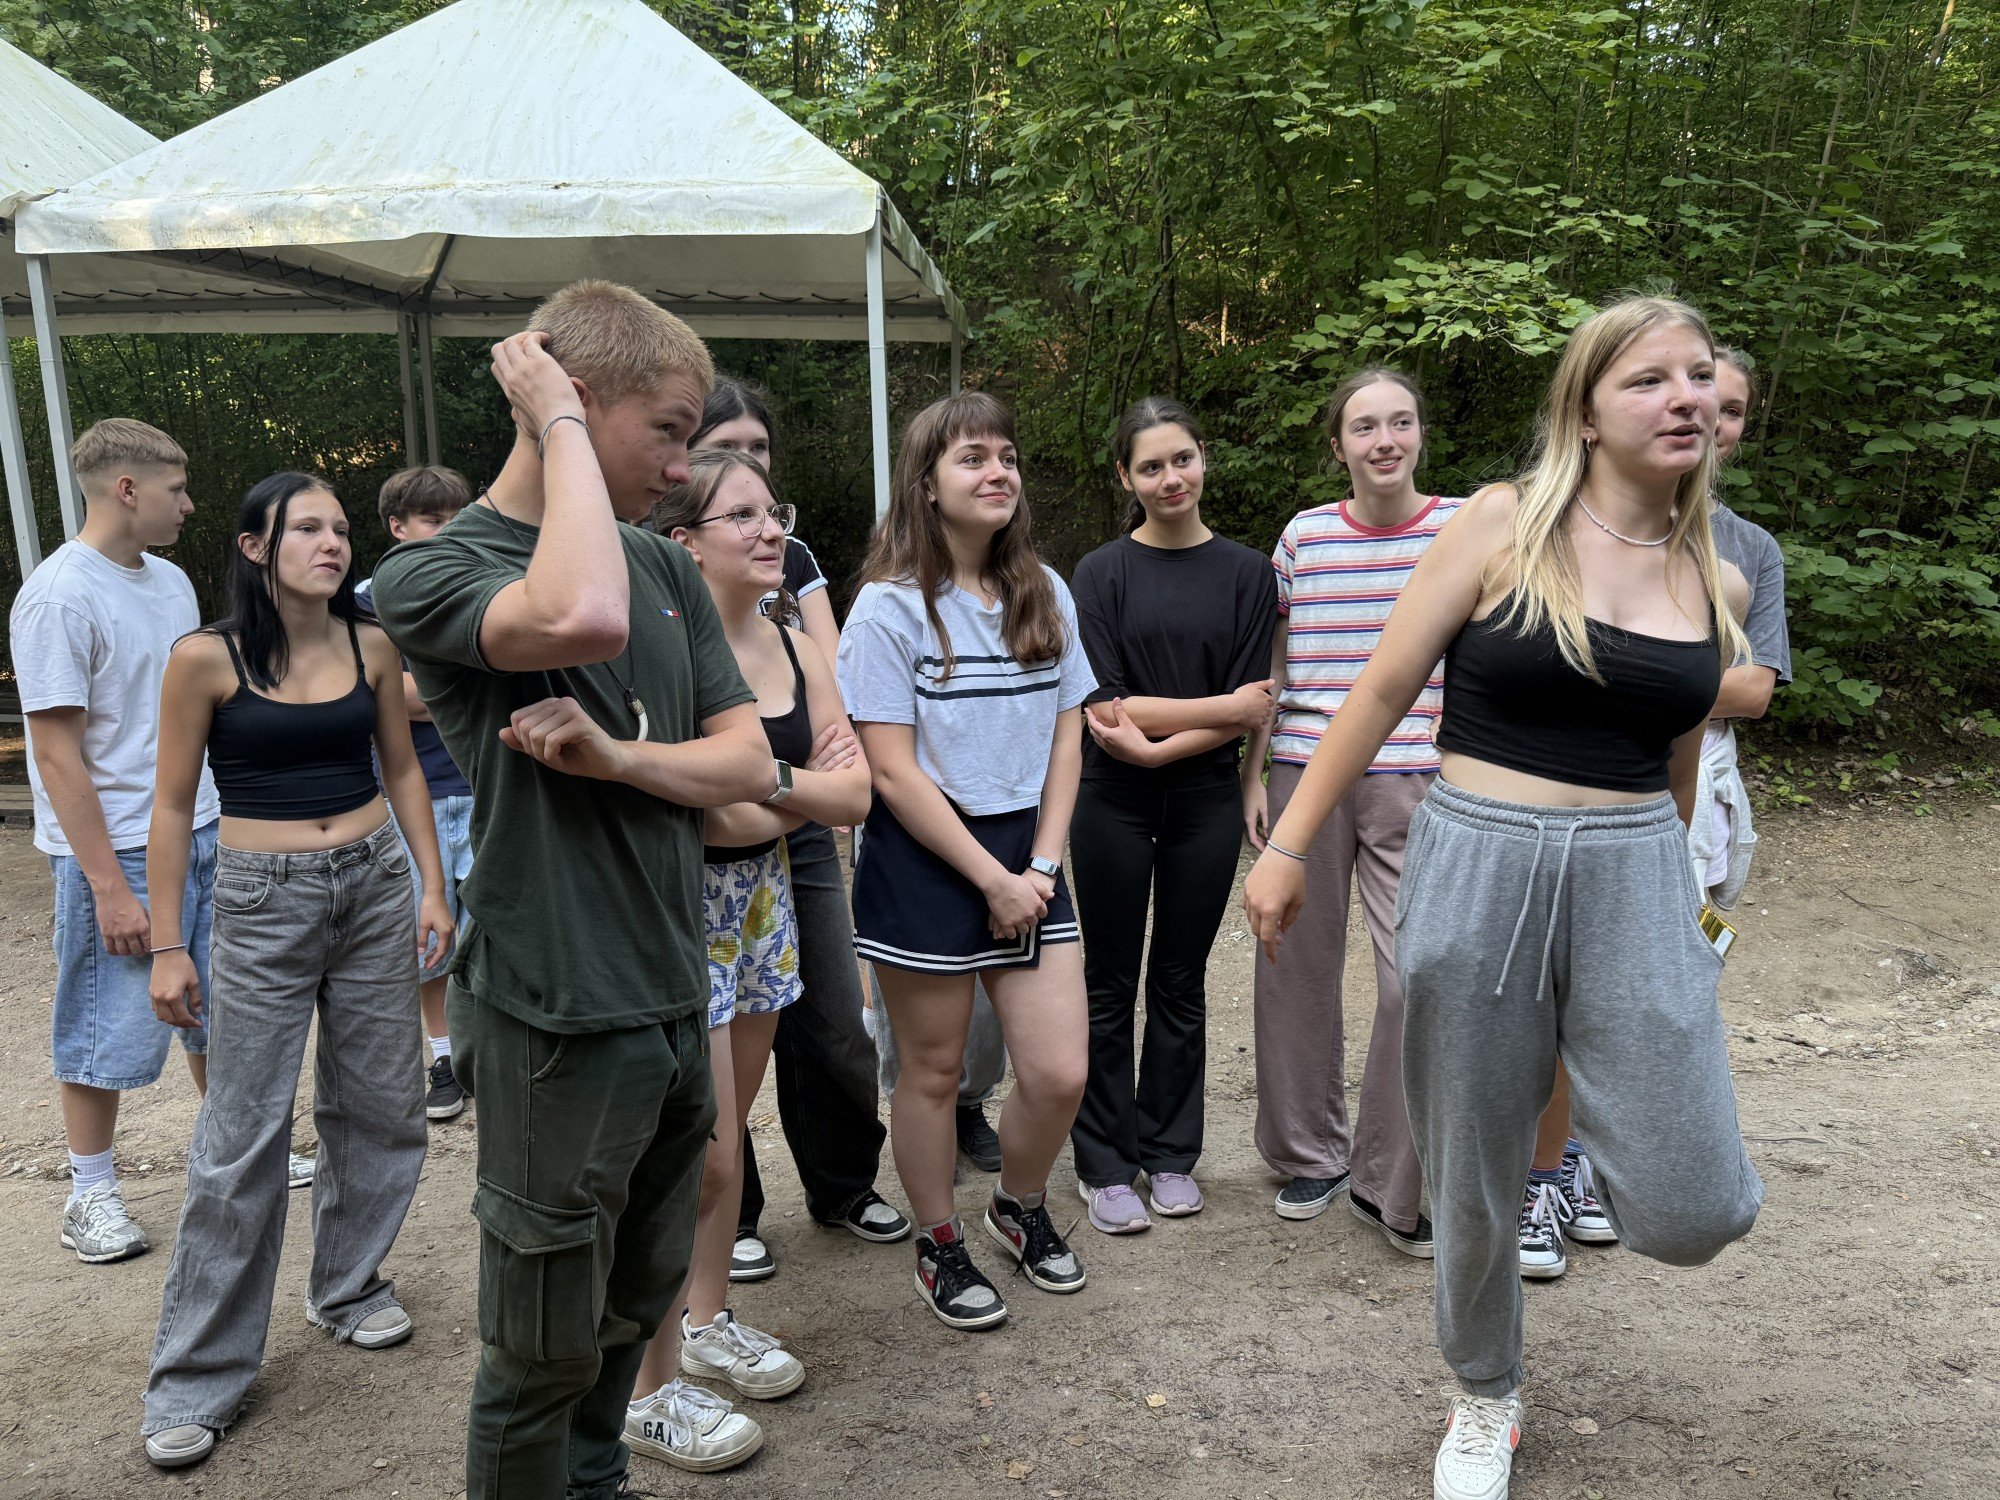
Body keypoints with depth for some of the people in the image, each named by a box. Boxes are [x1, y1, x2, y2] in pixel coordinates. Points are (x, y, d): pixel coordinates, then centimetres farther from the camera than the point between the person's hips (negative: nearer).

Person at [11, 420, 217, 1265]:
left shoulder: (170, 581, 9)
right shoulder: (59, 598, -15)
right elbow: (58, 755, -17)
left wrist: (226, 820, 15)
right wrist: (110, 887, -19)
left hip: (204, 833, 7)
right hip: (116, 848, -7)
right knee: (108, 1030, 5)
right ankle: (91, 1193, 21)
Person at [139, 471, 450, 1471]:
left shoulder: (370, 646, 2)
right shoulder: (205, 659, -7)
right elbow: (173, 806, -3)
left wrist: (433, 887, 6)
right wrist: (167, 946, -4)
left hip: (375, 883, 4)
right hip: (262, 901, -3)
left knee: (379, 1104, 11)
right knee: (243, 1135, -1)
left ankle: (349, 1285, 35)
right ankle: (198, 1377, 14)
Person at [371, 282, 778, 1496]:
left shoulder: (665, 566, 8)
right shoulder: (432, 573, -13)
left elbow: (750, 763, 3)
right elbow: (580, 620, -36)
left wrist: (618, 755, -16)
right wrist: (557, 425, -22)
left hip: (675, 999, 7)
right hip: (558, 1022, -7)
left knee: (639, 1296, 24)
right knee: (546, 1349, 10)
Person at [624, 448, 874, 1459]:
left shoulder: (794, 648, 4)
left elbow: (855, 795, -2)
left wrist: (764, 784, -14)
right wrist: (805, 788, -17)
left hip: (762, 901, 7)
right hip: (678, 910, -7)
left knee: (725, 1133, 18)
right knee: (700, 1153, 0)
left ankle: (707, 1321, 38)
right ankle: (649, 1386, 18)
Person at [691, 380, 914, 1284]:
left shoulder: (793, 559, 11)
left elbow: (830, 671, 1)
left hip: (797, 820, 4)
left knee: (833, 1020, 10)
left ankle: (843, 1186, 32)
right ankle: (725, 1216, 26)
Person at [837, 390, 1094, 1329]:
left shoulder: (1045, 595, 6)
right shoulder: (891, 607, -9)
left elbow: (1065, 735, 7)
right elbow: (892, 767, -13)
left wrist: (1041, 866, -5)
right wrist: (991, 880, -14)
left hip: (1028, 856, 5)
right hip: (924, 861, -4)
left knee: (1060, 1074, 3)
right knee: (933, 1072, 9)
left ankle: (1020, 1208, 33)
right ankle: (938, 1245, 31)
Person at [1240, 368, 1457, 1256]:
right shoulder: (1304, 535, 6)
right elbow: (1271, 666, 10)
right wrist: (1254, 774, 6)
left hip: (1414, 784, -2)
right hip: (1305, 776, 2)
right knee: (1298, 965, 9)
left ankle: (1388, 1187, 13)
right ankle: (1310, 1153, 30)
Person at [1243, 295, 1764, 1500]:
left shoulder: (1717, 584, 9)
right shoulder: (1504, 524, -4)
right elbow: (1384, 691, -4)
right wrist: (1289, 846, -8)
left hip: (1636, 886, 3)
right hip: (1477, 870, -2)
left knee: (1692, 1213, -6)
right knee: (1475, 1188, 10)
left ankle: (1590, 1098, 29)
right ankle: (1486, 1402, 39)